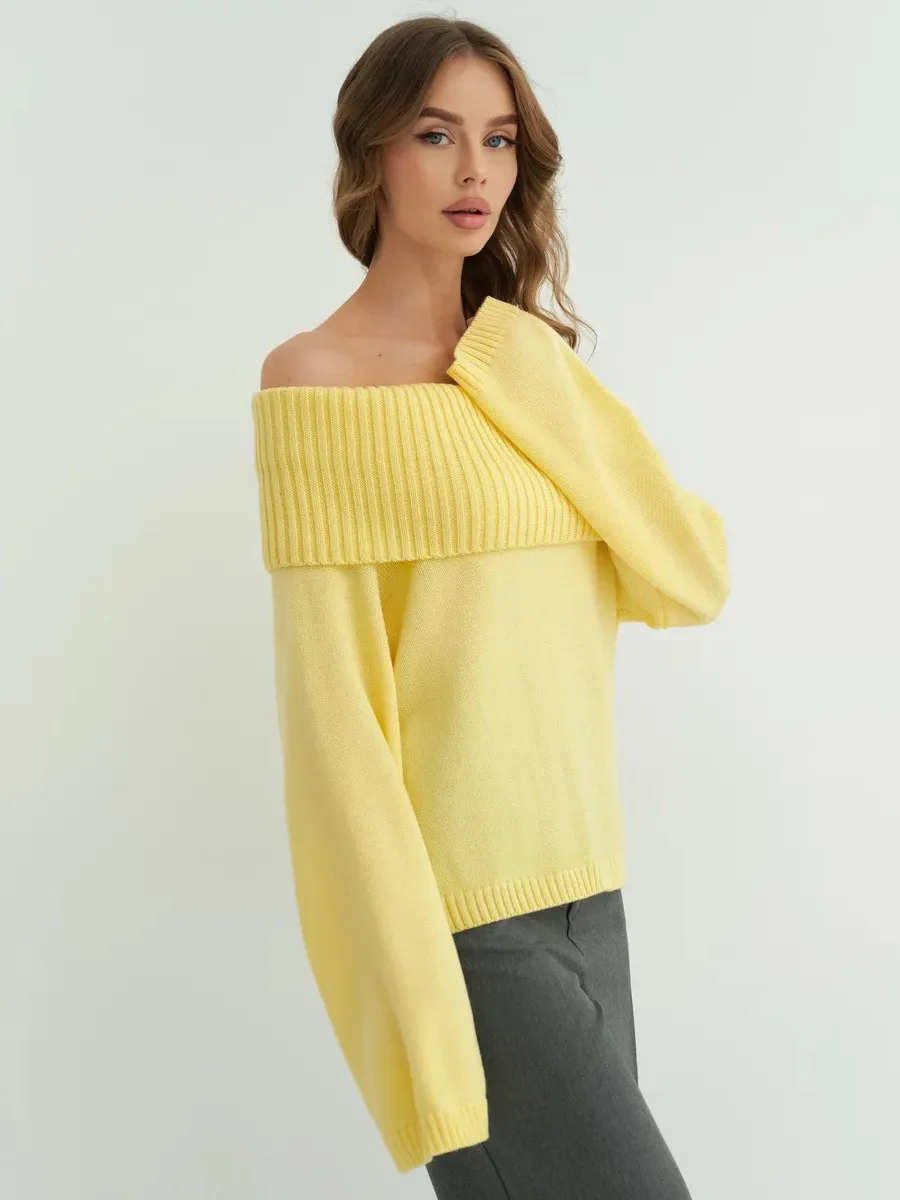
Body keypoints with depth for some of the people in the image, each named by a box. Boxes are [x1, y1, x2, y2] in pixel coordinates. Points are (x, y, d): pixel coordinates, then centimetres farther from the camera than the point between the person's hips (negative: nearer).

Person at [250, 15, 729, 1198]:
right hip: (457, 912, -6)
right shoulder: (317, 376, -7)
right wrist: (407, 985, -15)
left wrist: (533, 380, -6)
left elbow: (693, 579, 1)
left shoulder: (530, 363, 12)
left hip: (584, 889, 6)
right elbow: (326, 697, -12)